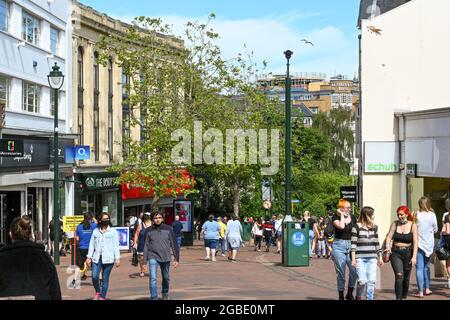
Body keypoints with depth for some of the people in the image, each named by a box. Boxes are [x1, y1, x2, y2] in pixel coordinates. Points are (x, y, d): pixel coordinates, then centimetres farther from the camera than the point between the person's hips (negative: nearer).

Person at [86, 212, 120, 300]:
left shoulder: (113, 232, 5)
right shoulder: (95, 231, 10)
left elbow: (116, 246, 2)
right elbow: (92, 245, 12)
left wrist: (117, 258, -4)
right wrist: (89, 257, 6)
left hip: (108, 258, -1)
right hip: (97, 258, 2)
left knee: (105, 278, 0)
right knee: (94, 276, -11)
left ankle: (102, 297, 11)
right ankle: (97, 292, 14)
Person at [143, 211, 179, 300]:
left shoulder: (168, 229, -1)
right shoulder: (149, 230, 0)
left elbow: (174, 244, 1)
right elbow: (146, 246, 4)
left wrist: (176, 258, -2)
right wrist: (145, 260, 1)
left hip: (165, 258, 1)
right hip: (153, 257, -1)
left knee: (166, 278, 15)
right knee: (153, 278, -13)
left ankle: (165, 294, 38)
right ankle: (154, 298, -9)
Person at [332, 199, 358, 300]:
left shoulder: (353, 218, 12)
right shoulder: (335, 217, -2)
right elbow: (341, 226, -23)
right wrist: (342, 215, -10)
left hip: (351, 246, 4)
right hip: (339, 246, -4)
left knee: (354, 270, -9)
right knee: (341, 272, 0)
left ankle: (350, 293, 9)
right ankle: (341, 296, 10)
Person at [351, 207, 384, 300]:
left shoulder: (374, 227, 13)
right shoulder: (356, 227, -2)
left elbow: (376, 243, 18)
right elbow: (353, 243, -3)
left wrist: (380, 258, 18)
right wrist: (353, 258, -8)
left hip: (372, 258, 4)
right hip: (360, 258, -4)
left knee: (372, 281, -3)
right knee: (362, 280, -10)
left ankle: (369, 298, 7)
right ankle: (358, 297, 14)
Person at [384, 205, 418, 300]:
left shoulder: (413, 226, -3)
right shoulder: (395, 224, 2)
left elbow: (415, 242, -9)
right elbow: (389, 236, 0)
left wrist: (414, 257, -18)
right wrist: (388, 246, -21)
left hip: (408, 253, 0)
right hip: (395, 253, 0)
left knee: (406, 278, 9)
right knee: (399, 276, -16)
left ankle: (404, 297, 28)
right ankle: (398, 298, -17)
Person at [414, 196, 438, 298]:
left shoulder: (417, 215, -11)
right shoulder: (432, 215, -5)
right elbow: (435, 229, 5)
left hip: (419, 243, -3)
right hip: (429, 243, 3)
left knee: (419, 268, -1)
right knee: (426, 266, 19)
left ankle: (421, 292, -4)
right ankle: (427, 289, 23)